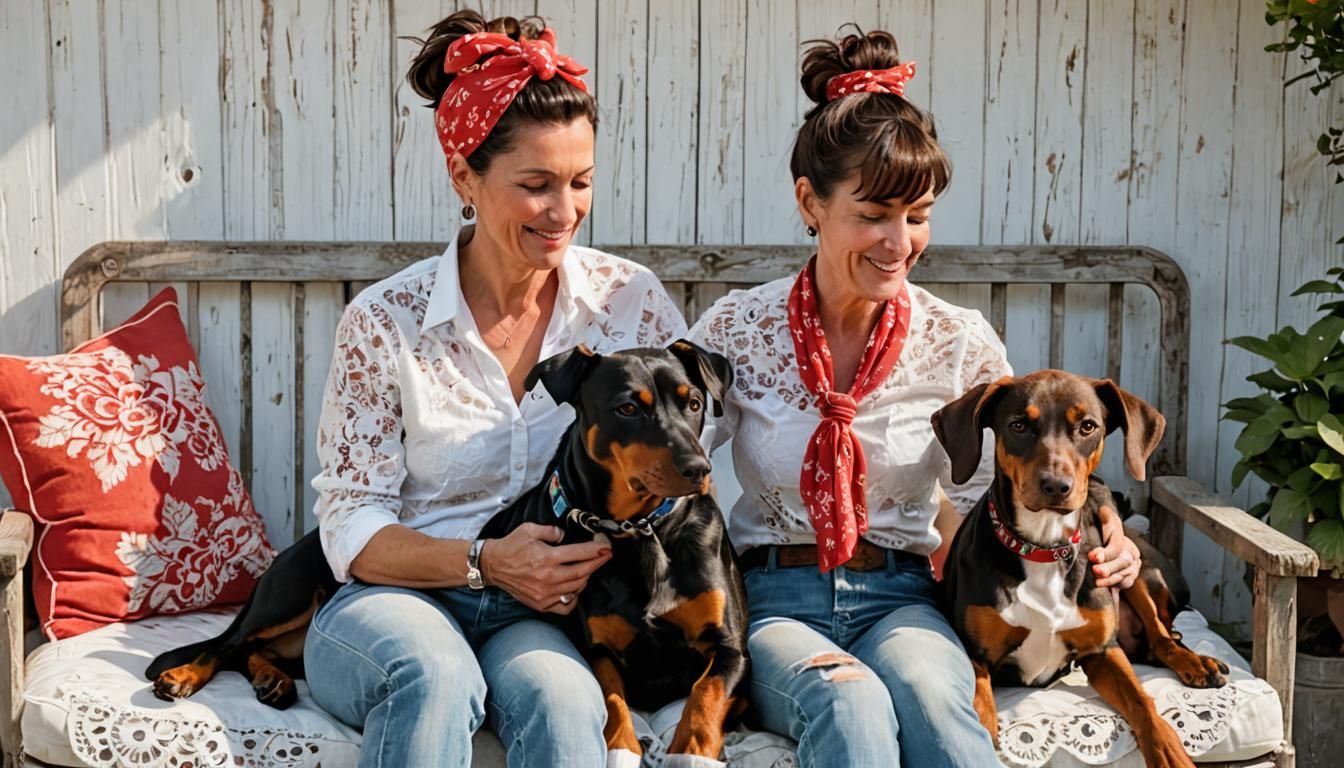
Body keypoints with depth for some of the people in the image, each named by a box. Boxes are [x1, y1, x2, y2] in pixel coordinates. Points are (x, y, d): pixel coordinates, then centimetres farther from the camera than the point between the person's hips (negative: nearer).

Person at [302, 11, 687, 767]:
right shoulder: (385, 322, -4)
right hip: (400, 599, 0)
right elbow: (351, 527, -2)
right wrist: (485, 561, -18)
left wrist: (609, 556, -13)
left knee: (555, 692, -35)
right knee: (436, 675, -36)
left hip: (550, 614, 1)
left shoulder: (633, 301, 0)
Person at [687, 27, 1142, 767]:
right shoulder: (737, 329, -2)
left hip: (900, 597, 1)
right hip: (776, 599, -1)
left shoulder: (961, 342, 1)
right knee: (849, 704, -35)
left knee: (929, 689, -34)